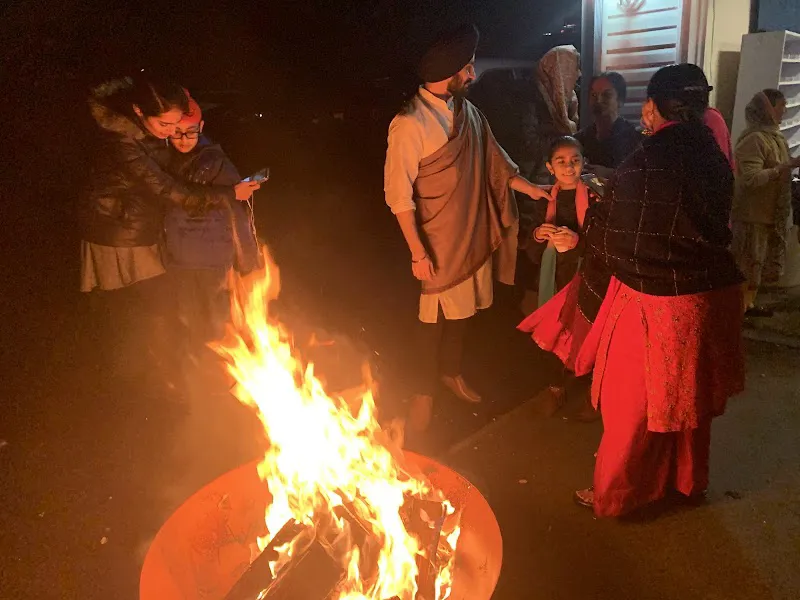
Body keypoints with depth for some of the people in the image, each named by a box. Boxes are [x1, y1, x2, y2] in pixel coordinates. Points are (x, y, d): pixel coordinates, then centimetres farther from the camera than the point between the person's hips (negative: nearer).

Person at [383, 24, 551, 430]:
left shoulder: (467, 111, 4)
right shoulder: (411, 123, -19)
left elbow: (493, 159, 16)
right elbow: (399, 193, -19)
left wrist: (532, 188, 13)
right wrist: (418, 251, -20)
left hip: (473, 234, 7)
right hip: (439, 242, -7)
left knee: (462, 311, 19)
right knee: (435, 319, 6)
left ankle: (451, 372, 41)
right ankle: (425, 390, 25)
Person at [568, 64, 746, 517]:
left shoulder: (647, 162, -19)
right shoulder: (714, 158, 1)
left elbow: (610, 237, -11)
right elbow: (712, 225, 11)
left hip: (654, 302, -7)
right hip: (712, 296, 7)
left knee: (632, 404, 10)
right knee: (690, 395, 24)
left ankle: (614, 495, 26)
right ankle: (689, 481, 44)